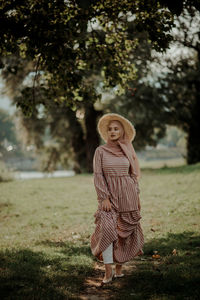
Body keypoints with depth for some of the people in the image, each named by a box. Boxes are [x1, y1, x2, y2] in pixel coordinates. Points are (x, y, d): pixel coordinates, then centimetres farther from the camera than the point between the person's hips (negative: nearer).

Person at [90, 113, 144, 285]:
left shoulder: (127, 150, 7)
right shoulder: (100, 151, 0)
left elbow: (133, 174, 12)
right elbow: (98, 175, -4)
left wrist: (137, 195, 5)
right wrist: (104, 198, -12)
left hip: (128, 195, 2)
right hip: (110, 196, -2)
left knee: (125, 232, 5)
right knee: (107, 229, -16)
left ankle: (119, 268, 18)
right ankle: (108, 271, -12)